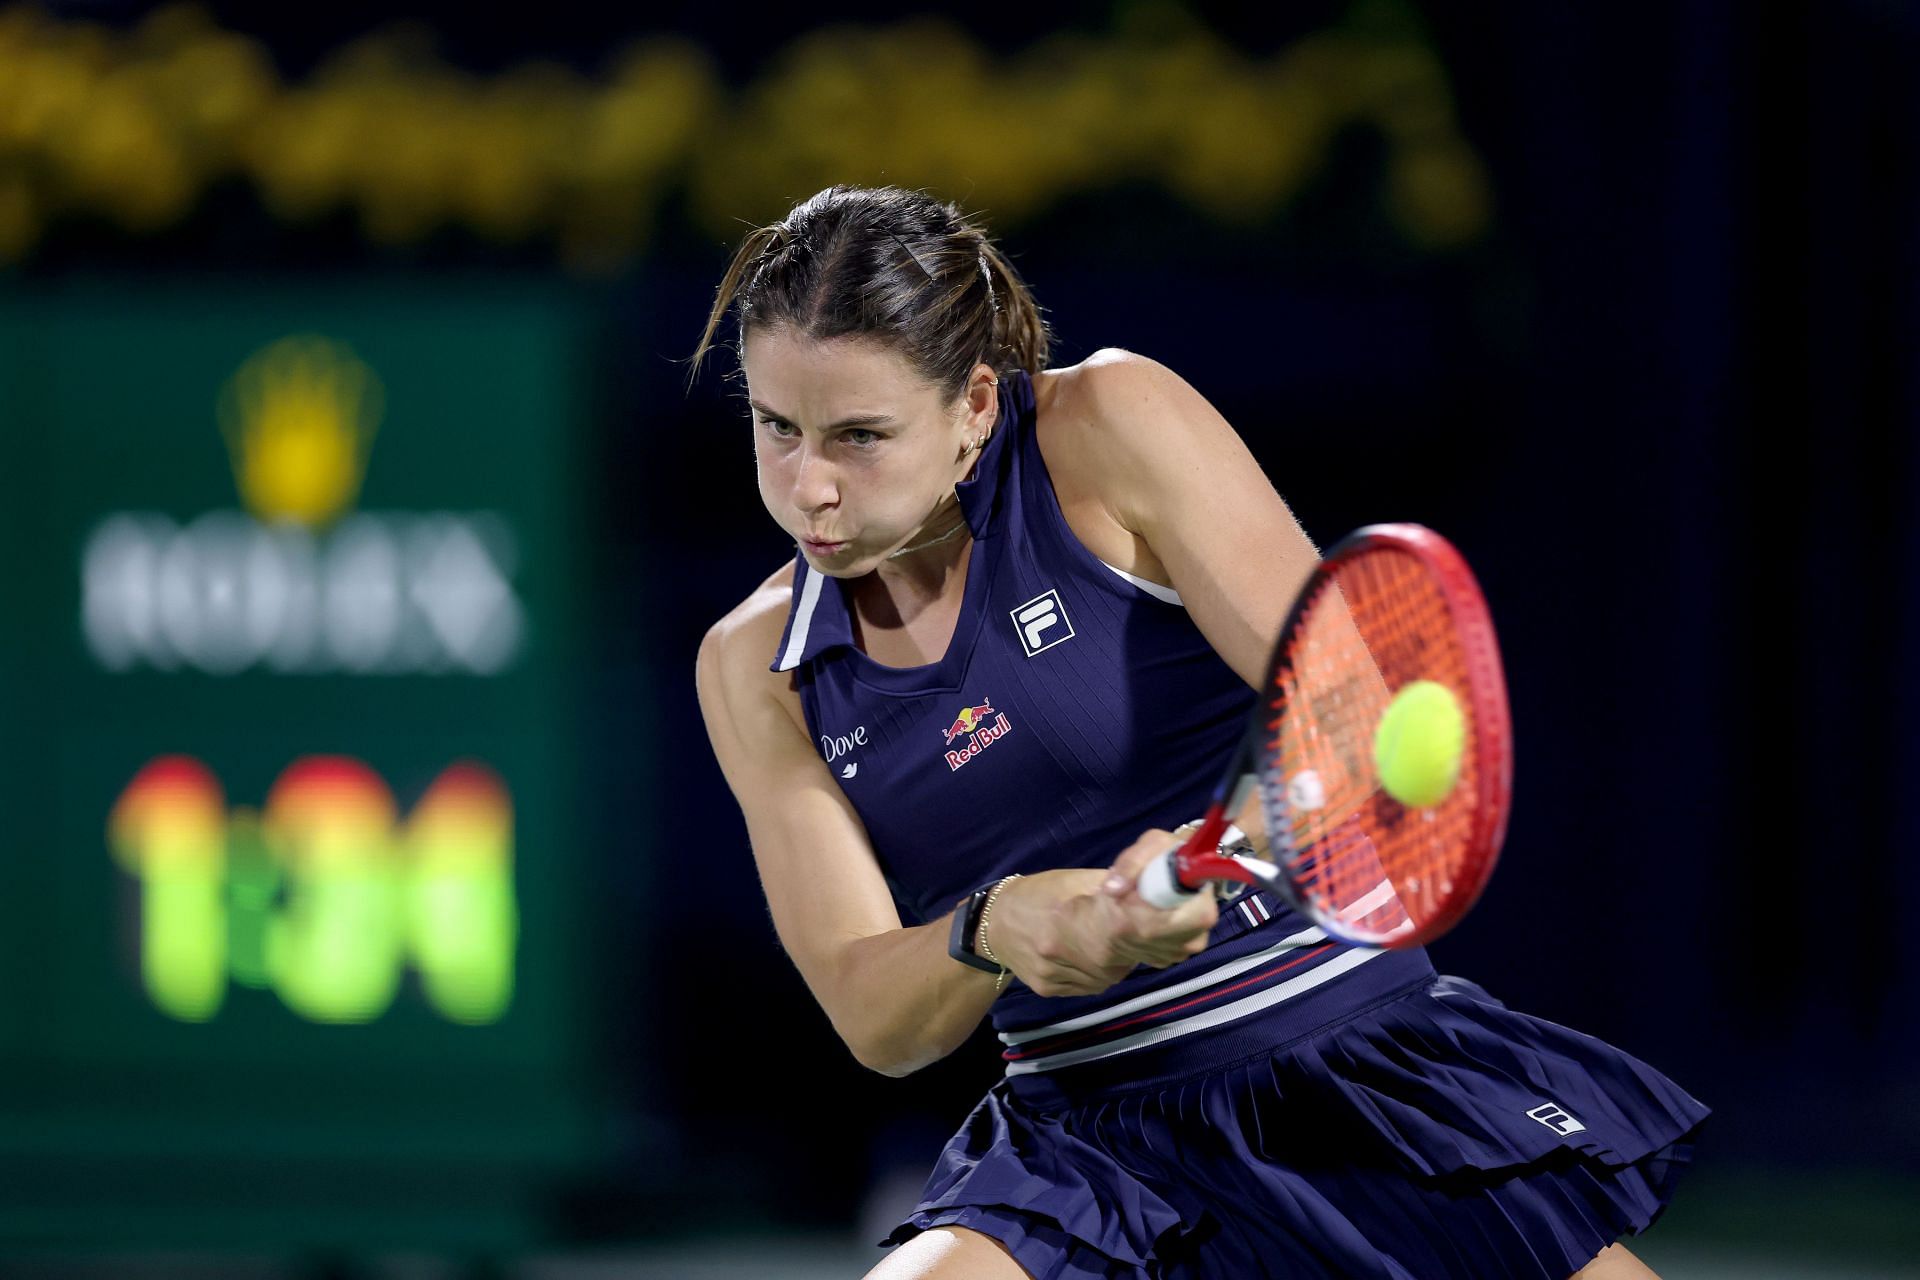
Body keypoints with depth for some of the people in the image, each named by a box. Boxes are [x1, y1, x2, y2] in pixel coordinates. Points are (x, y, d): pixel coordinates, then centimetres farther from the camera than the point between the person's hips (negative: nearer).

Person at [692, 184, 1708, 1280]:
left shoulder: (1112, 429, -9)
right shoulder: (754, 667, 1)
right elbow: (874, 1020, -5)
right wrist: (991, 931, -28)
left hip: (1362, 1071, -2)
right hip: (1089, 1139, 2)